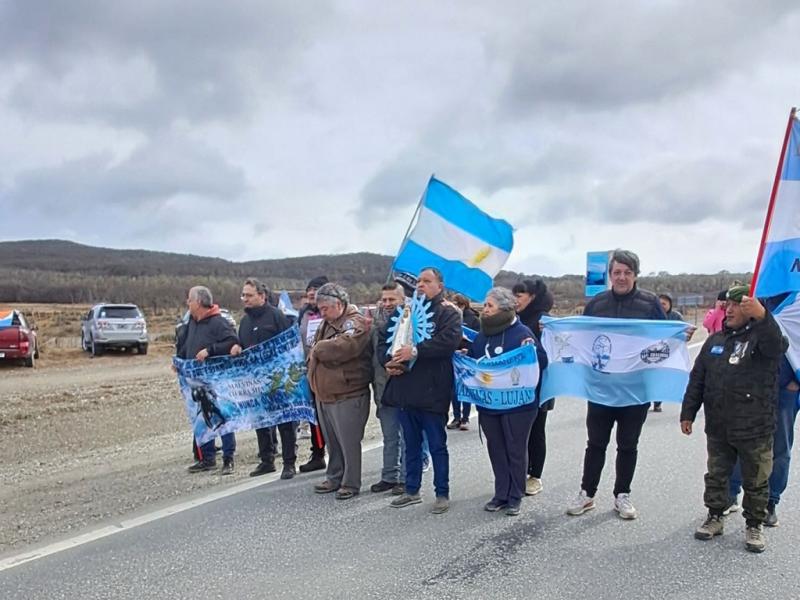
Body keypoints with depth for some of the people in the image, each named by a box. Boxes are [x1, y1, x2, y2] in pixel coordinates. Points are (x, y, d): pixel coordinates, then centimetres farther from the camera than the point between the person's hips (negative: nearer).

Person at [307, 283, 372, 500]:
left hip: (347, 396, -9)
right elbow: (314, 351, 25)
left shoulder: (355, 323, -12)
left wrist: (318, 349, -12)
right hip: (324, 395, 9)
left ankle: (351, 483, 10)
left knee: (349, 442, 0)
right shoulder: (327, 323, 17)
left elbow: (341, 347, -28)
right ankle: (334, 478, 29)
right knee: (332, 442, 17)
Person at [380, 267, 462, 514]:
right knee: (411, 445, 16)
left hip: (432, 392, -5)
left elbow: (450, 341, -20)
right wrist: (388, 360, -4)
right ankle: (412, 490, 28)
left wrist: (416, 351, -26)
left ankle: (442, 493, 16)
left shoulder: (448, 313, -2)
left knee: (437, 445, 4)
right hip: (405, 390, 6)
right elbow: (384, 339, 15)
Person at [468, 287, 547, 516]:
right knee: (496, 450, 12)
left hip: (517, 403, -6)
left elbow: (542, 361, -14)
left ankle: (515, 497, 16)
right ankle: (501, 494, 23)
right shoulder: (480, 337, 11)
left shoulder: (521, 333, -9)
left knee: (516, 450, 5)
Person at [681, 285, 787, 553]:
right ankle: (715, 517, 31)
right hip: (717, 428, 5)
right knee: (716, 476, 15)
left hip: (755, 430, -4)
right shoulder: (715, 340, 8)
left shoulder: (762, 335, -8)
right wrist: (688, 412, 7)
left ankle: (754, 525, 25)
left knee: (756, 481, 9)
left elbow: (776, 346, -35)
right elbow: (697, 379, 11)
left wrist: (762, 317, -54)